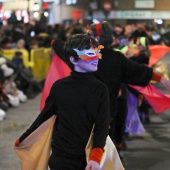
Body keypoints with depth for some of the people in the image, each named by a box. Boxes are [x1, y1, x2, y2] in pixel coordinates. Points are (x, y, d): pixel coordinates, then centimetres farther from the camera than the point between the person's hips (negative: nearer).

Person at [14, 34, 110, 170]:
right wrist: (23, 139, 15)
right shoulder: (59, 86, 0)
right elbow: (44, 116, 11)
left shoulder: (100, 89, -3)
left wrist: (96, 157, -23)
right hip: (59, 158, 1)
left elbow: (102, 125, -9)